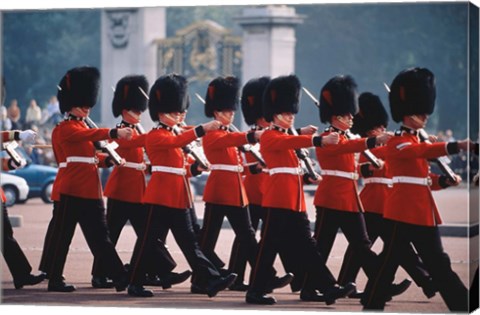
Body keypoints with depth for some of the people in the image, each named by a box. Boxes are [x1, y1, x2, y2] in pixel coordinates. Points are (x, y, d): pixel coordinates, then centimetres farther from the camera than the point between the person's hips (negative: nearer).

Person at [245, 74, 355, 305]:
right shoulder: (269, 137, -7)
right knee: (269, 246, -6)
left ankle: (328, 287, 4)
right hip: (278, 199, -9)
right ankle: (255, 291, -1)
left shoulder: (287, 137, 21)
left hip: (295, 201, 9)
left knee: (306, 246, 6)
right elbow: (291, 142, -27)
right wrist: (320, 140, -37)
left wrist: (307, 178, 9)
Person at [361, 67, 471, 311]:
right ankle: (371, 306, 6)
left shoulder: (417, 140, 18)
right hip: (403, 211, -9)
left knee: (438, 263, 7)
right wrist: (457, 146, -43)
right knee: (389, 261, -3)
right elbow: (423, 151, -31)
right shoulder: (397, 142, -10)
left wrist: (445, 180, 0)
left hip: (424, 212, 9)